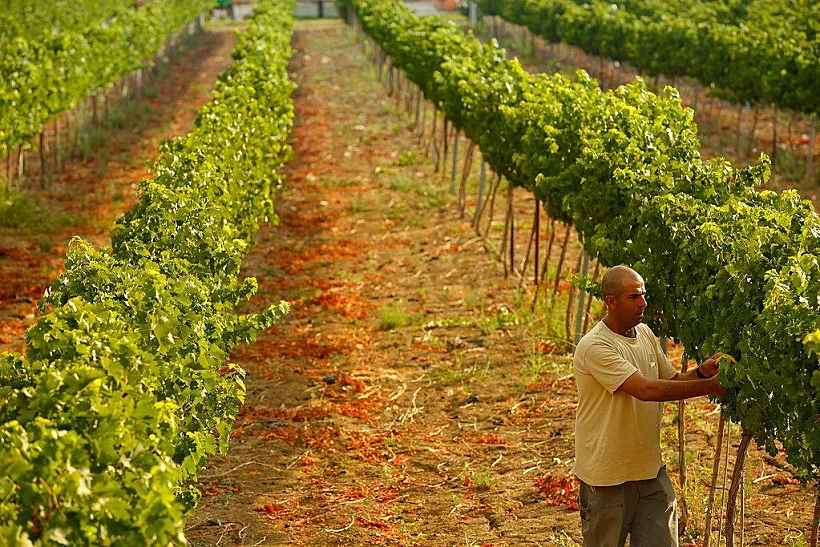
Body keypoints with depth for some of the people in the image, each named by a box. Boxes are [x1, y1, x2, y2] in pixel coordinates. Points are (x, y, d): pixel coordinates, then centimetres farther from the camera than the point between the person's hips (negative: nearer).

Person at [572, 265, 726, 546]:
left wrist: (701, 372, -10)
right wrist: (708, 386, -29)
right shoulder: (594, 346, -21)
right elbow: (646, 389, -29)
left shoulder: (645, 334, 7)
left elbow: (672, 379, 12)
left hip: (649, 468, 7)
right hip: (607, 476, -7)